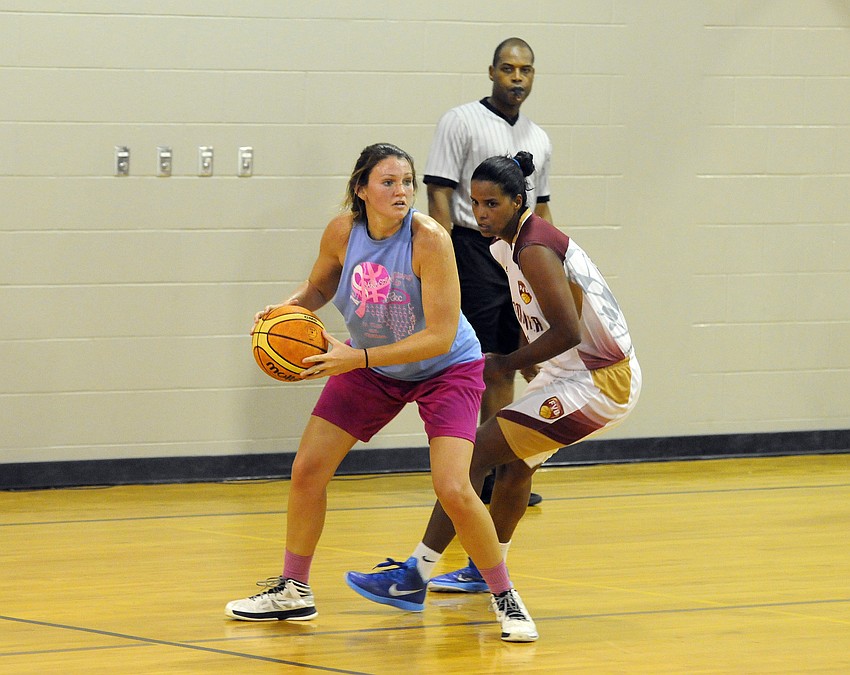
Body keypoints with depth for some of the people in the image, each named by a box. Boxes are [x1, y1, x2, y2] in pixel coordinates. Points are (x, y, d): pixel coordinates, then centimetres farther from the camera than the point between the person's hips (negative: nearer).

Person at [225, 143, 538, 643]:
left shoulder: (429, 239, -30)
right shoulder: (342, 232, -16)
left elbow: (440, 336, -32)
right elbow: (320, 287, 6)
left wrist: (357, 358, -36)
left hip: (445, 369, -5)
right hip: (370, 365, 5)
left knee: (453, 490, -20)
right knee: (307, 470, 3)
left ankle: (506, 599, 0)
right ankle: (294, 591, 23)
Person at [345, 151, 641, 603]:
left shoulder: (534, 251, -21)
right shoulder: (509, 243, 9)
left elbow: (568, 332, -27)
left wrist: (504, 363, -20)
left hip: (599, 381, -10)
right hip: (573, 371, 10)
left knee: (478, 451, -12)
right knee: (516, 459, 27)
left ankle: (416, 574, -11)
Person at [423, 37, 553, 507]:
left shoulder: (538, 139, 16)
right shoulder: (461, 122, -4)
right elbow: (439, 195, -9)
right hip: (473, 252, -6)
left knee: (502, 367, 9)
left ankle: (498, 476, 15)